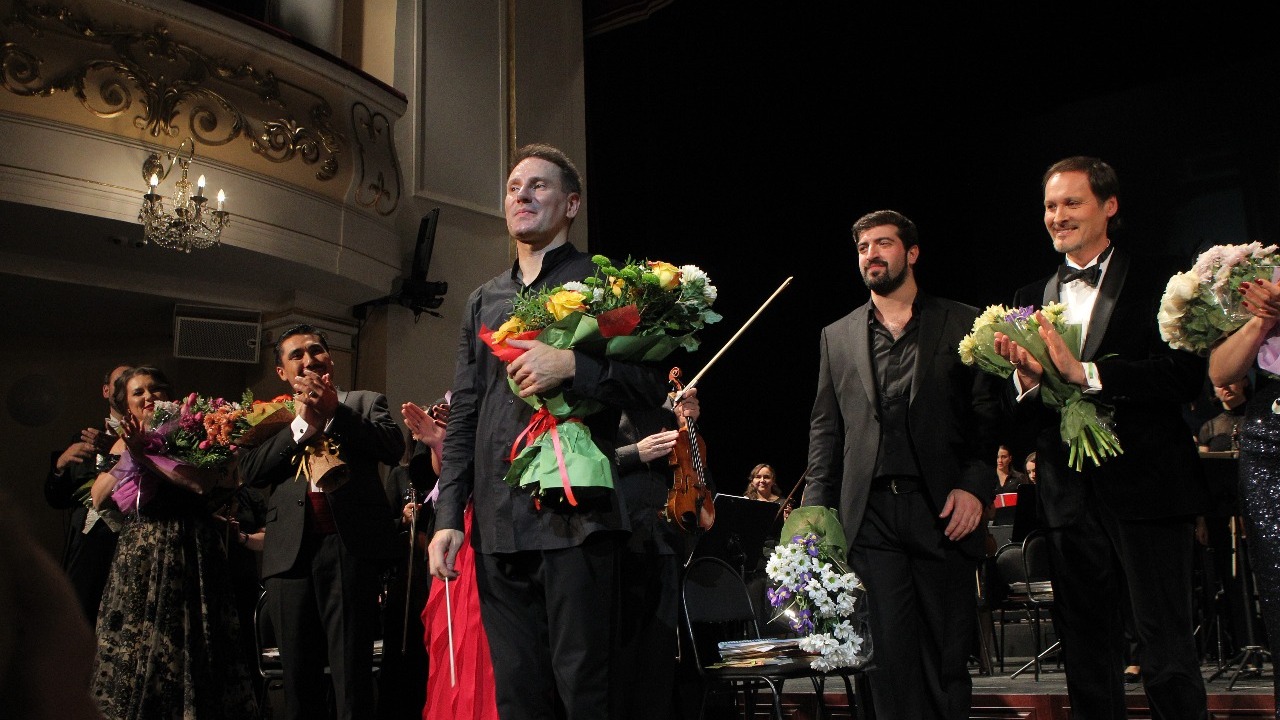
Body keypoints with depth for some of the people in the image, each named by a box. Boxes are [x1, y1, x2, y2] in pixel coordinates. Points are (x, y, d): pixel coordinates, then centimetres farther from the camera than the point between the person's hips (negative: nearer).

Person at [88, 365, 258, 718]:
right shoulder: (125, 441, 14)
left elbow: (203, 481, -19)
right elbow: (98, 499, 4)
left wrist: (147, 456, -16)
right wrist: (128, 456, -6)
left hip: (188, 553, -4)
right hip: (137, 557, 4)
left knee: (185, 645, -2)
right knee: (134, 644, 6)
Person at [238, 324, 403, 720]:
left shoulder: (365, 402, 14)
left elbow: (394, 447, -4)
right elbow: (250, 470, 2)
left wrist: (334, 412, -10)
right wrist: (303, 424, -6)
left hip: (350, 545, -3)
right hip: (290, 551, 3)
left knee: (352, 672, -2)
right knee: (298, 676, 9)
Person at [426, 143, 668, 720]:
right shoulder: (483, 301, 20)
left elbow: (654, 387, -4)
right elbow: (463, 417, 17)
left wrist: (572, 367, -18)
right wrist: (448, 516, 9)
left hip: (575, 518, -5)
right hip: (497, 523, 5)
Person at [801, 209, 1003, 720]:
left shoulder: (962, 324, 8)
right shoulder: (837, 336, 15)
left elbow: (989, 415, 3)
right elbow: (825, 429, 13)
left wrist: (974, 485, -10)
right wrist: (817, 511, 4)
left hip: (941, 511, -1)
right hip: (871, 515, 2)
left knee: (947, 654, 4)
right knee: (891, 653, -1)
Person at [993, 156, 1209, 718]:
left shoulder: (1157, 284, 1)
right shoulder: (1031, 301, 12)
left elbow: (1186, 376, -13)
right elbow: (1022, 417, 8)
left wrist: (1083, 372, -20)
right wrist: (1027, 377, -14)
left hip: (1146, 488, -4)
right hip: (1070, 498, 4)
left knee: (1167, 651, 0)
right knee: (1087, 658, 13)